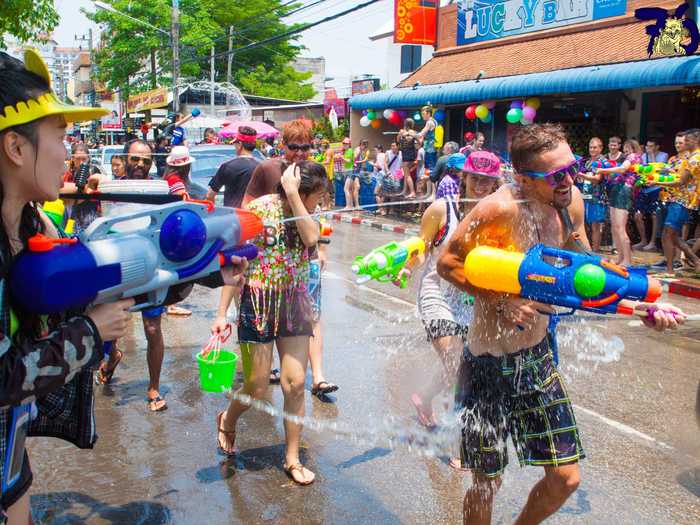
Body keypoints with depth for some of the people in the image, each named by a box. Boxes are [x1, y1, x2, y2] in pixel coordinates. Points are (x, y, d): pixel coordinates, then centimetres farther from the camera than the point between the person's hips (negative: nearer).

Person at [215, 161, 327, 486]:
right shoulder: (258, 209, -12)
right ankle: (227, 421, 39)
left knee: (295, 383, 4)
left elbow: (311, 237, -19)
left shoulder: (303, 213, 5)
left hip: (294, 303, 5)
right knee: (257, 387, 4)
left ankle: (292, 458, 19)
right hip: (259, 304, -5)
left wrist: (292, 194, -19)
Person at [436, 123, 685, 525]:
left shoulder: (571, 202, -4)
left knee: (566, 480, 12)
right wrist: (501, 303, -25)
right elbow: (448, 263, -16)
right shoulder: (500, 208, -25)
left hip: (539, 355, 6)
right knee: (486, 484, 9)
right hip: (491, 365, -6)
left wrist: (641, 307, -2)